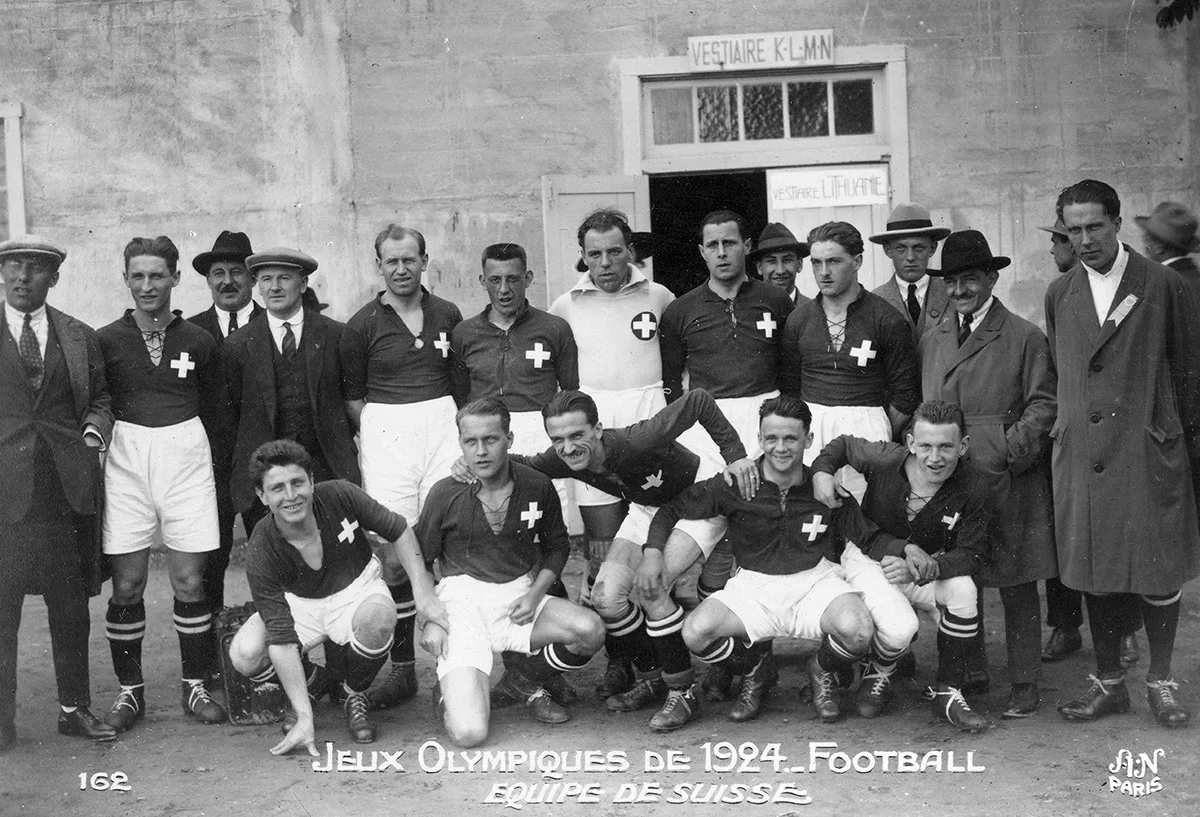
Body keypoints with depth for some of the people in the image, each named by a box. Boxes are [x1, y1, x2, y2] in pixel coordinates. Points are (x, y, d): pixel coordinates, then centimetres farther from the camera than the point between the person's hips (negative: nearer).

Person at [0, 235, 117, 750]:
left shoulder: (79, 338, 11)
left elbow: (100, 397, 18)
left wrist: (94, 432, 0)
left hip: (65, 489, 2)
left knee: (71, 606, 9)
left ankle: (75, 708, 20)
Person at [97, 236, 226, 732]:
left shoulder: (198, 342, 4)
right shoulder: (105, 341, 2)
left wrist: (202, 451, 5)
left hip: (185, 457, 0)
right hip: (126, 459, 0)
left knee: (189, 581, 3)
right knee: (126, 585, 2)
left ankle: (196, 686, 16)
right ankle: (130, 690, 17)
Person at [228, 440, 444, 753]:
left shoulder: (340, 496, -24)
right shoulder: (261, 552, -26)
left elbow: (399, 530, -7)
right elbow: (280, 637, -28)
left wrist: (424, 595, -14)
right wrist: (304, 717, -31)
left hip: (358, 589, 0)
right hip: (298, 604, 0)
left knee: (378, 619, -36)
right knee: (245, 655, -27)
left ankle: (355, 696, -3)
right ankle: (299, 695, 9)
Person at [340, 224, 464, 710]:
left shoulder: (448, 316, 11)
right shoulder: (362, 325, 4)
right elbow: (352, 396, 8)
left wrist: (457, 426, 9)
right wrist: (373, 434, -3)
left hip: (442, 428, 2)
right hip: (384, 434, -1)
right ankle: (402, 667, 4)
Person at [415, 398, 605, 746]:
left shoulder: (537, 486, 0)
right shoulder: (447, 494, -6)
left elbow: (557, 546, 16)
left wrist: (535, 593, 0)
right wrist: (429, 618, -6)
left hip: (519, 595, 3)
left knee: (591, 630, -26)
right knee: (469, 733, -22)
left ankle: (525, 679, 7)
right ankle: (454, 691, 19)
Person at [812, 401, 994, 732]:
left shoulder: (974, 489, -20)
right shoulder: (884, 460, -23)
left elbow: (972, 553, -18)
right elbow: (842, 444, -1)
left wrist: (926, 568, -35)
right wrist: (821, 471, -20)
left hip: (929, 568, 2)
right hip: (869, 559, -2)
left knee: (963, 590, -31)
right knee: (900, 627, -30)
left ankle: (947, 692, -10)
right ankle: (878, 676, 10)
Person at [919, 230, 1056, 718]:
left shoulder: (1025, 338, 0)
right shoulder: (931, 340, 15)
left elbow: (1042, 405, -4)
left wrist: (1009, 449, -15)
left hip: (1007, 480, -4)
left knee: (1017, 587, 3)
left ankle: (1024, 685, 13)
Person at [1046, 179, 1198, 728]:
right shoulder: (1059, 295, 10)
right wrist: (1061, 423, 10)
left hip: (1150, 451, -2)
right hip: (1082, 453, 3)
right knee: (1095, 572, 8)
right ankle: (1109, 682, 22)